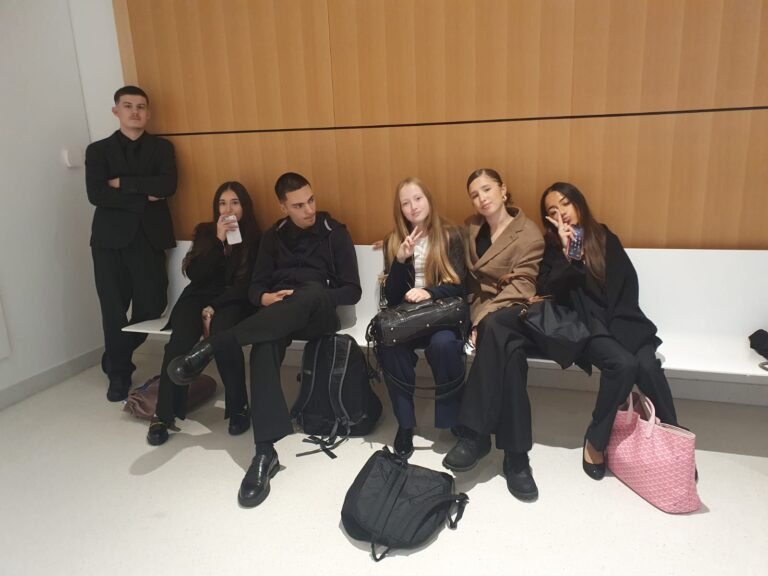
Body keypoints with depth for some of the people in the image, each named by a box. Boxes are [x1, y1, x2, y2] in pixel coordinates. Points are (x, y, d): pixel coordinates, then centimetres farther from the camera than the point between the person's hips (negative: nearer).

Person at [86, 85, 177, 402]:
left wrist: (123, 183, -7)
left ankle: (115, 360, 25)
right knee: (114, 310, 0)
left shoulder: (162, 147, 12)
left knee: (151, 306, 0)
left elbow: (168, 186, -6)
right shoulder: (98, 150, 10)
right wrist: (144, 197, -11)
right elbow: (96, 195, -6)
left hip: (150, 237, 1)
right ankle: (118, 372, 19)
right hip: (111, 238, -1)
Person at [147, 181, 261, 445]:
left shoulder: (255, 239, 5)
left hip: (232, 302, -2)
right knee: (180, 340, -30)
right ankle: (163, 415, -22)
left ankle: (238, 408, -20)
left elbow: (247, 286, -3)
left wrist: (214, 308, -13)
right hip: (199, 297, 2)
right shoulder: (205, 232, 13)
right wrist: (218, 241, -9)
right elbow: (194, 275, -1)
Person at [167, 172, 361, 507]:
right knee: (264, 346, -35)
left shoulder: (334, 233, 6)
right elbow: (255, 286, 13)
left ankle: (211, 347, -36)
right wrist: (265, 298, -11)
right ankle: (265, 453, -37)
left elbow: (352, 291, 1)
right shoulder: (273, 237, 16)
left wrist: (310, 299, -13)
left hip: (319, 316, -2)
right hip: (276, 317, 2)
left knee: (312, 292, -40)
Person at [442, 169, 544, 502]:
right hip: (484, 316, 3)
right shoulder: (471, 228, 14)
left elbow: (520, 289, -13)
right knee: (509, 353, -31)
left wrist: (483, 321, -23)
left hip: (515, 314, -3)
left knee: (494, 329, -38)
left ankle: (475, 433, -34)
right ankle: (515, 454, -28)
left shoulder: (529, 234, -4)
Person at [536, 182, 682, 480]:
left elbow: (627, 284, 6)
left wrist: (618, 324, -7)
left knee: (648, 366, -28)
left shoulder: (606, 239, 14)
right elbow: (544, 291, -6)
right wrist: (566, 253, -13)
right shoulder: (552, 248, 9)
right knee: (623, 364, -31)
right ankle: (595, 440, -14)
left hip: (619, 321, 3)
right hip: (585, 326, -2)